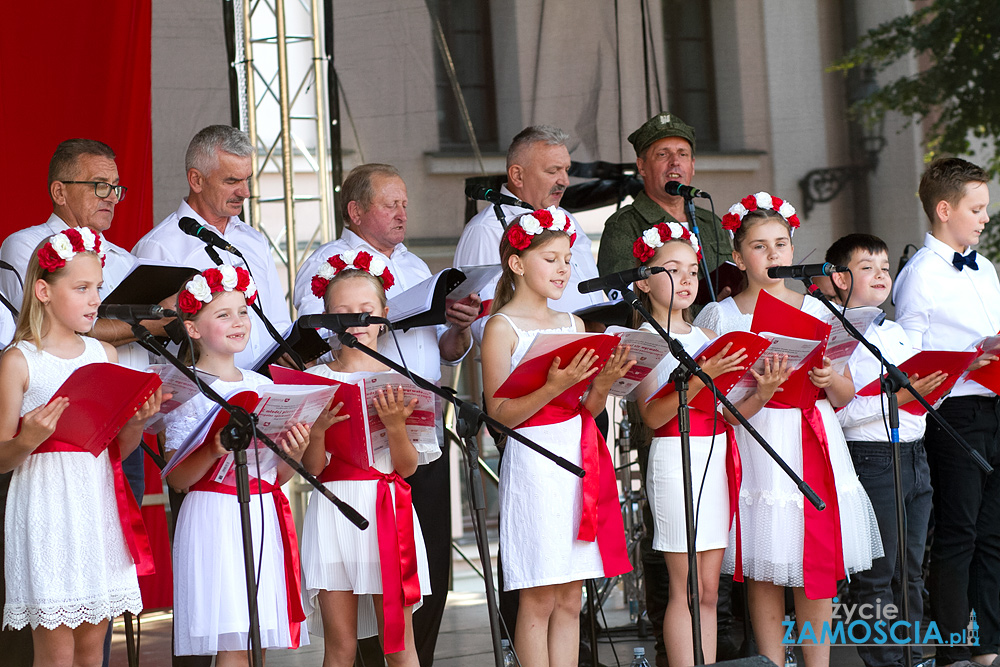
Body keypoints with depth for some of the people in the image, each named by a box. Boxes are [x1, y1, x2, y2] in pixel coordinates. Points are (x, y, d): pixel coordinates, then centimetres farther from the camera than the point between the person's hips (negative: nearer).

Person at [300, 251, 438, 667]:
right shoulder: (316, 381, 5)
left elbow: (408, 467, 0)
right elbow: (312, 468, 0)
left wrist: (394, 424, -17)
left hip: (388, 510, 0)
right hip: (334, 513, 0)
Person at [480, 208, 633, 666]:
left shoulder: (572, 324, 15)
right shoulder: (502, 327, -4)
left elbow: (588, 411, 15)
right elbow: (499, 414, -11)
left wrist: (602, 384, -5)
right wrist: (552, 388, -22)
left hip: (579, 458, 6)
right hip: (534, 463, -6)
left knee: (569, 599, 7)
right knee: (538, 599, -4)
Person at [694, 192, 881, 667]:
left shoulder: (818, 311, 11)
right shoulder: (719, 316, 3)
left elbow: (845, 396, 12)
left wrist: (829, 380, -9)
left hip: (816, 443, 3)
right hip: (757, 444, -2)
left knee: (821, 569, 0)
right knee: (765, 573, -1)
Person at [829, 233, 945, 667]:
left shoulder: (897, 334, 17)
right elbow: (835, 411, -18)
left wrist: (933, 388, 5)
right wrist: (894, 397, -22)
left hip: (914, 456, 8)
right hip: (871, 458, -8)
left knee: (911, 573, 12)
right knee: (876, 576, -4)